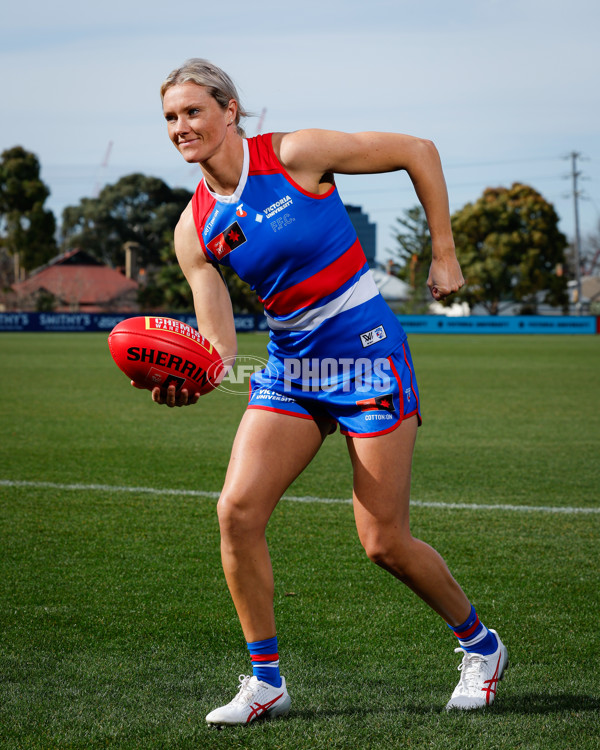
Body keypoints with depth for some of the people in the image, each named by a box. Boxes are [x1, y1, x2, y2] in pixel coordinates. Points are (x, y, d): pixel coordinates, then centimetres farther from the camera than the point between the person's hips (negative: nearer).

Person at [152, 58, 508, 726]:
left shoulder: (295, 155, -13)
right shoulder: (195, 230, 0)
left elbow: (418, 151, -5)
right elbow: (217, 346, -3)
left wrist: (444, 254, -4)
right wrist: (188, 382, -25)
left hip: (367, 356, -5)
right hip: (289, 368, 5)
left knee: (384, 543, -3)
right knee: (237, 510, -13)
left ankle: (479, 645, 24)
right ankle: (264, 681, 3)